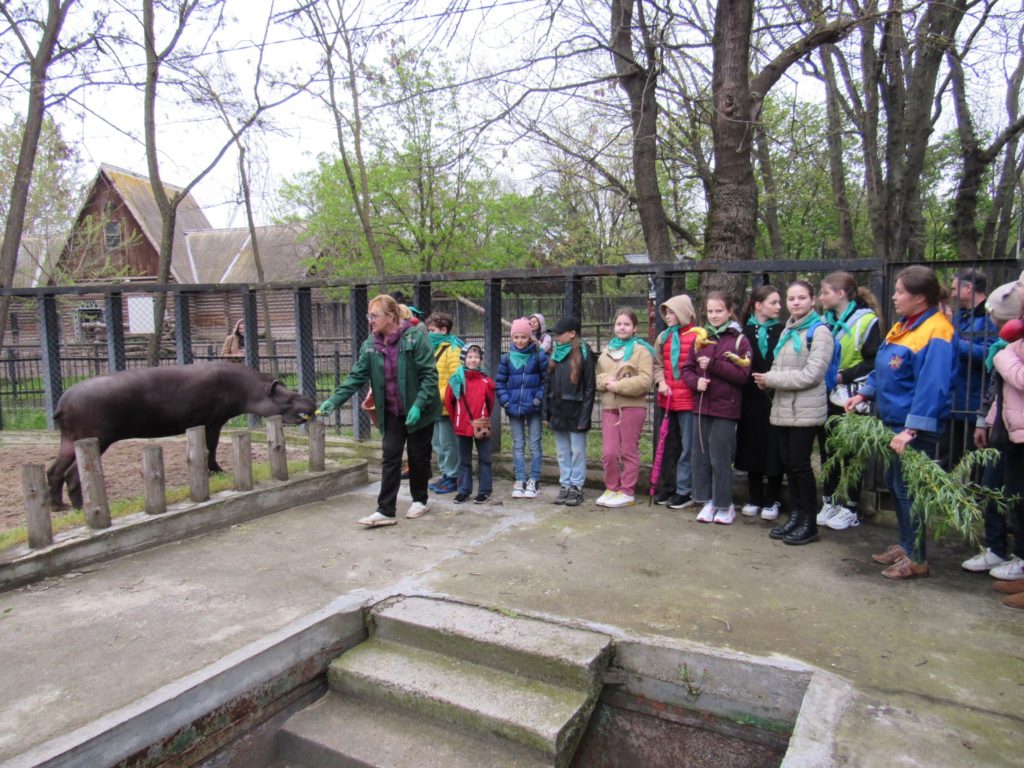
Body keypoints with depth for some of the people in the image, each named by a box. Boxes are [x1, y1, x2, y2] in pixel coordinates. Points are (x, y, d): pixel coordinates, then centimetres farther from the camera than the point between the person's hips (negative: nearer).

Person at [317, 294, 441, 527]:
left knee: (418, 456, 9)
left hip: (418, 410, -4)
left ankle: (420, 500, 28)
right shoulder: (370, 345, 0)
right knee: (390, 458, 1)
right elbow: (356, 377, -1)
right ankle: (385, 511, 3)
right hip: (392, 412, 4)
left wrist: (418, 405, -25)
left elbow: (429, 375, -17)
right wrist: (334, 400, -12)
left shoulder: (415, 337, -16)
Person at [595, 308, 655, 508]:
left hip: (632, 407, -5)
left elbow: (645, 380, -14)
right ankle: (611, 488, 19)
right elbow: (598, 375, 16)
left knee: (629, 451, 3)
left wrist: (618, 386, -15)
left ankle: (627, 492, 12)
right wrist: (606, 381, -7)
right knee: (608, 452, 3)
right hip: (609, 407, 5)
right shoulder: (607, 350, 17)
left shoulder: (641, 350, -4)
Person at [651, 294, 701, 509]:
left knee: (687, 447, 1)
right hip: (667, 399, 6)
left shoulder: (697, 336, -9)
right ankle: (668, 486, 26)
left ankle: (684, 490, 10)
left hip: (688, 400, -6)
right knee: (668, 445, 15)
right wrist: (660, 382, -2)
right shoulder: (664, 337, 10)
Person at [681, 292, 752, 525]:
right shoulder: (700, 339, 10)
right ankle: (707, 501, 22)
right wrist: (696, 381, -10)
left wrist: (713, 365, -17)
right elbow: (687, 369, 10)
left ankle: (724, 505, 15)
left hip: (725, 409, -4)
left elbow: (742, 375, -10)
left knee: (720, 458, -1)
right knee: (701, 456, 9)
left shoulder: (740, 340, -3)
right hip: (702, 406, 5)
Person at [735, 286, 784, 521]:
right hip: (751, 400, 1)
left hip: (775, 400, -1)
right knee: (752, 447, 9)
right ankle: (754, 498, 22)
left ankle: (772, 501, 16)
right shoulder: (745, 332, 3)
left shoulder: (782, 332, 2)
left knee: (774, 449, 3)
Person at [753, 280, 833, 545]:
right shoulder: (788, 331, 16)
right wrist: (769, 379, -5)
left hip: (805, 410, -7)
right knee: (788, 464, 11)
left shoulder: (819, 331, -9)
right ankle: (795, 515, 23)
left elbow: (812, 374, -16)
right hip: (783, 408, 7)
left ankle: (809, 523, 11)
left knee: (800, 465, -2)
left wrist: (771, 380, -13)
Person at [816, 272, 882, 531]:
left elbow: (874, 361, -12)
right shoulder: (824, 321, 10)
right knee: (827, 450, 11)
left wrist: (844, 376, -18)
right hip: (826, 397, 6)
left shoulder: (866, 321, -9)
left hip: (850, 399, -6)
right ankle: (829, 503, 23)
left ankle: (850, 509, 15)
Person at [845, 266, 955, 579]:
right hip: (895, 422, 9)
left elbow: (931, 386, -25)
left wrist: (911, 430, -28)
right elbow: (883, 370, 20)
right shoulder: (902, 326, 11)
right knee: (895, 483, 17)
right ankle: (905, 545, 32)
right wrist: (863, 394, 10)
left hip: (916, 428, -9)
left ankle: (915, 558, 14)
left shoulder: (935, 334, -19)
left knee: (907, 488, -1)